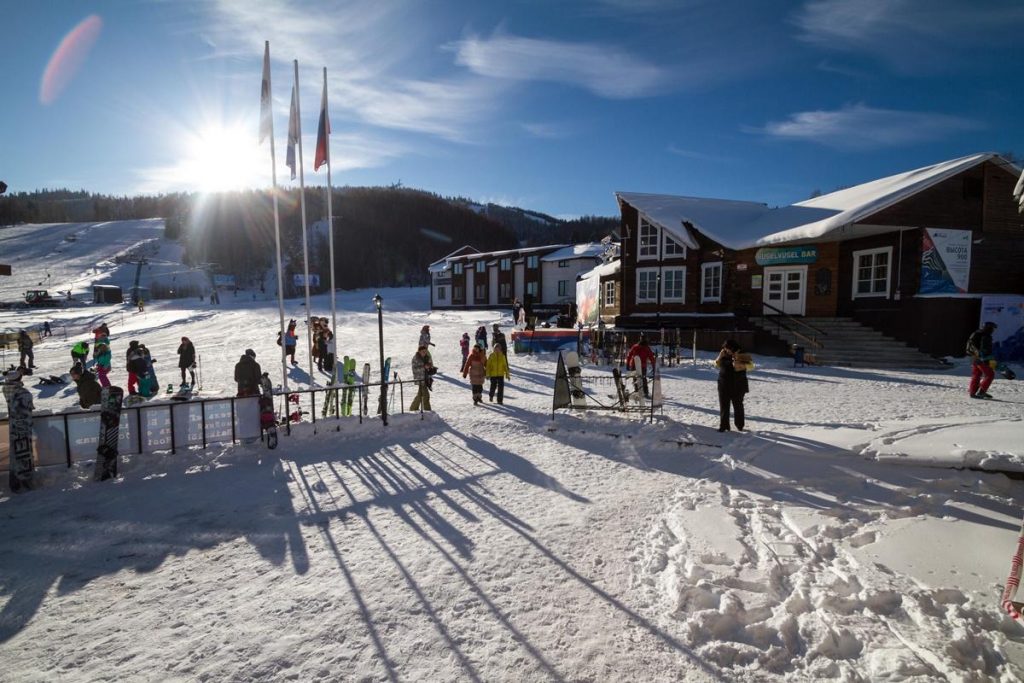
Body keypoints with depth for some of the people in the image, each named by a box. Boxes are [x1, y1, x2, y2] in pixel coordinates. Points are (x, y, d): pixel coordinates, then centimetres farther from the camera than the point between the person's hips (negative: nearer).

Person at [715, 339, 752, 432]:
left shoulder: (742, 355, -5)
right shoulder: (724, 355, 6)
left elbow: (751, 365, -6)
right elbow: (717, 365, 12)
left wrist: (741, 365, -23)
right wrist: (720, 357, -5)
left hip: (738, 386, -3)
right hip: (724, 385, 3)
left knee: (738, 405, 10)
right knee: (723, 406, 2)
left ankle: (740, 425, 25)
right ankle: (723, 425, 8)